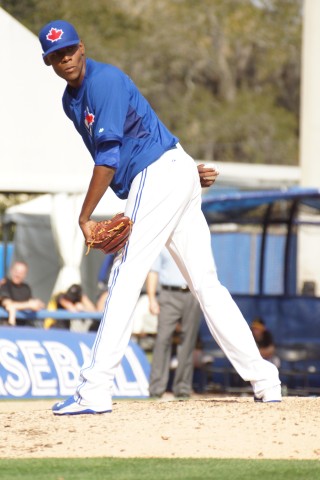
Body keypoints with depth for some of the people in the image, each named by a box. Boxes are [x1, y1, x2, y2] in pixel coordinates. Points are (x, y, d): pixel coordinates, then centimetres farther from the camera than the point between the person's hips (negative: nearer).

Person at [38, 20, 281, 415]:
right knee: (206, 284, 10)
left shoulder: (104, 81, -14)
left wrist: (85, 218, -18)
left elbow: (107, 159, -20)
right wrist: (186, 169, 12)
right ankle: (264, 381, 12)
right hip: (175, 175, 10)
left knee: (124, 279, -15)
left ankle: (94, 390, -21)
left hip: (159, 176, -10)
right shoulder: (72, 101, 15)